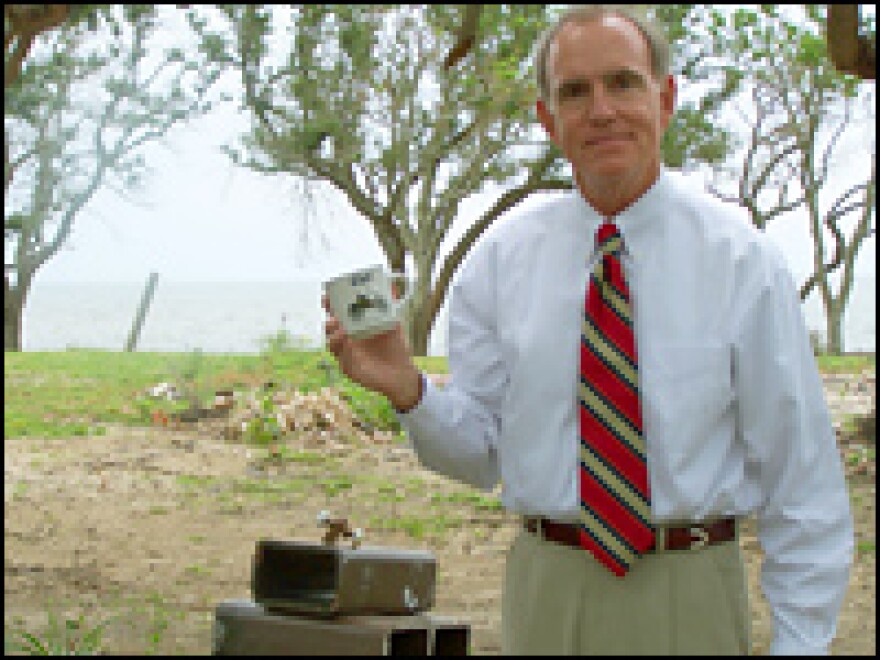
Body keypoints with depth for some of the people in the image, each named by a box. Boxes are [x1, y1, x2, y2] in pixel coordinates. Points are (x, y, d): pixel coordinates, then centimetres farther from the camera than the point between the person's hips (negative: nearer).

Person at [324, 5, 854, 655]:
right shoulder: (500, 259, 1)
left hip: (690, 602, -2)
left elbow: (804, 479, -3)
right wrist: (405, 388, -17)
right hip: (545, 593, 2)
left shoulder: (741, 258, -5)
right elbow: (481, 452, 2)